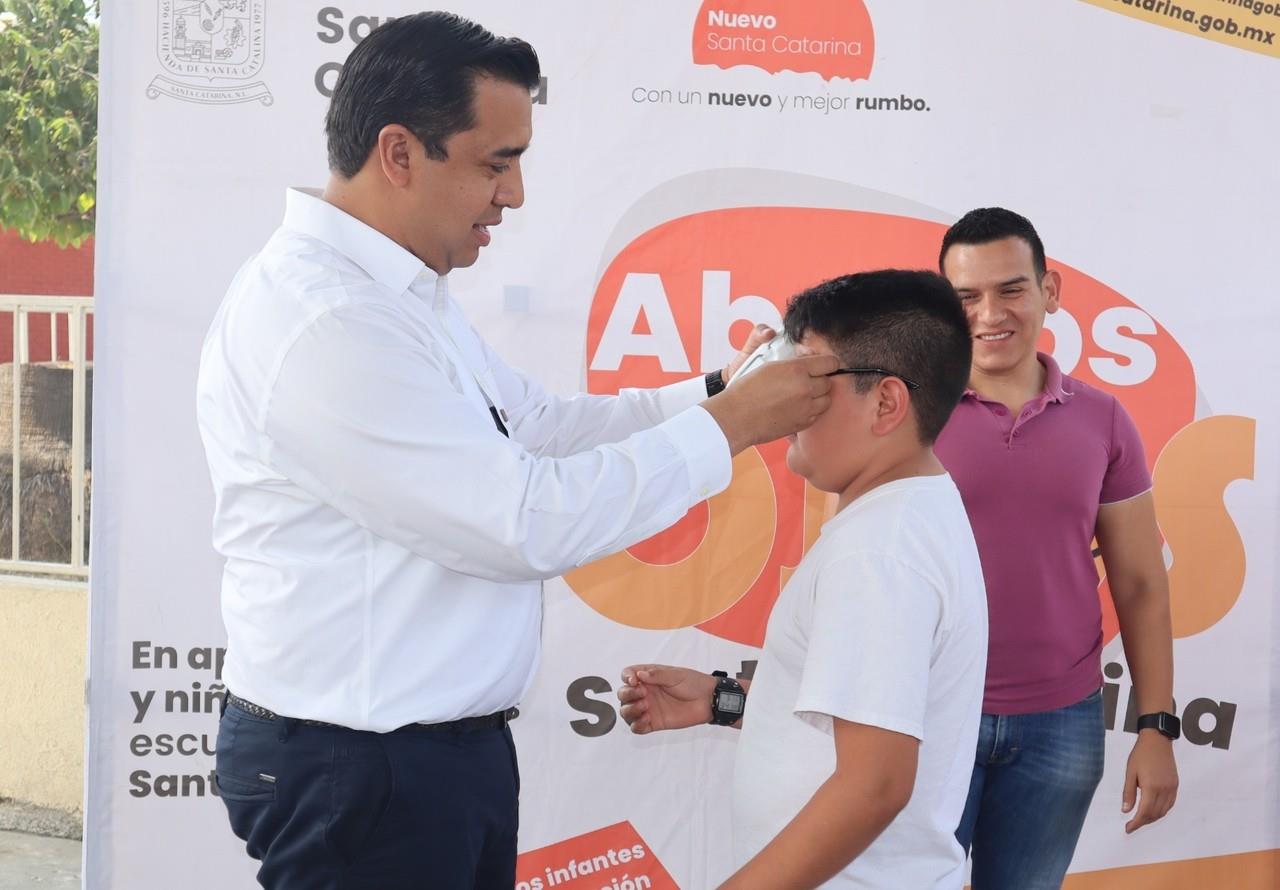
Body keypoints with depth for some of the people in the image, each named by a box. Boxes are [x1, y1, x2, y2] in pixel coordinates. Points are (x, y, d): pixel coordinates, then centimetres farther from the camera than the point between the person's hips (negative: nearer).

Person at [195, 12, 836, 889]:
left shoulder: (404, 291, 10)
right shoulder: (320, 320, -23)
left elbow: (537, 425, 14)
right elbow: (527, 522, -24)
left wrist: (713, 392, 2)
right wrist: (726, 427, -15)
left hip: (448, 744, 10)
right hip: (358, 769, -9)